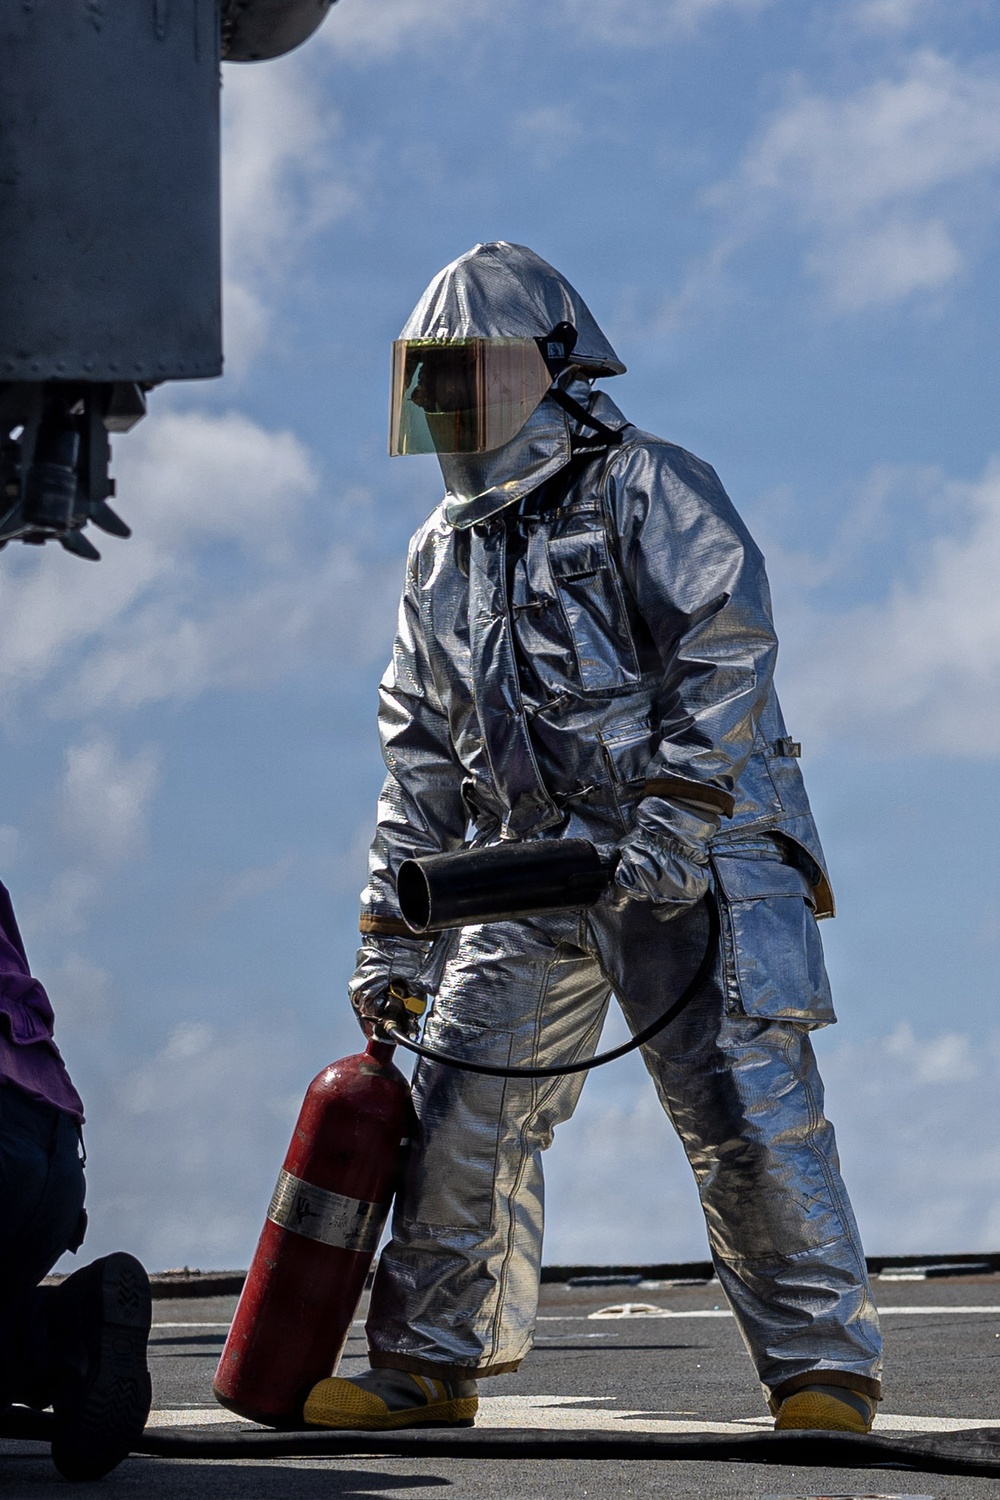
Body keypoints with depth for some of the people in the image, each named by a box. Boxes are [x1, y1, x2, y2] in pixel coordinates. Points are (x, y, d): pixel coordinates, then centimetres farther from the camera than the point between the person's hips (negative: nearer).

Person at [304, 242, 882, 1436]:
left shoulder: (645, 489, -3)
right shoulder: (445, 553, 18)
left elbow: (728, 650, -14)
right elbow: (423, 758, 20)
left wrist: (672, 818, -24)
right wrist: (393, 931, 14)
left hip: (692, 857, -6)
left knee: (746, 1109, -11)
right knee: (459, 1102, 0)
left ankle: (823, 1368, -4)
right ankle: (427, 1366, 11)